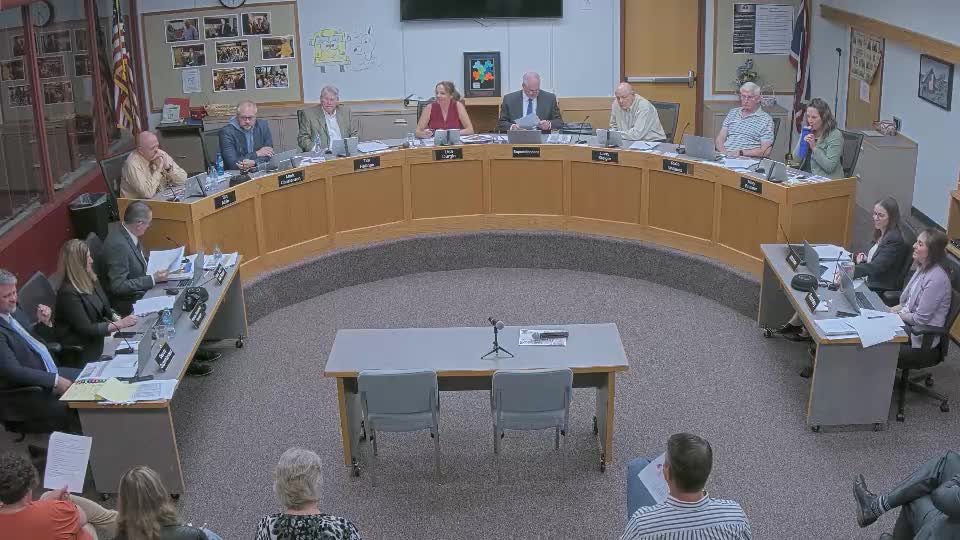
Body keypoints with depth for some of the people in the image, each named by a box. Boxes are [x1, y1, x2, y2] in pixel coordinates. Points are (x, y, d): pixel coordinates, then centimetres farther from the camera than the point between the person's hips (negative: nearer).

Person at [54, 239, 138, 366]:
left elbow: (105, 307, 14)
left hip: (98, 337, 8)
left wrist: (117, 318, -6)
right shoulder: (69, 293, -22)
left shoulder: (90, 279, 2)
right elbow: (86, 329, -21)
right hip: (83, 350, -8)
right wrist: (120, 324, -22)